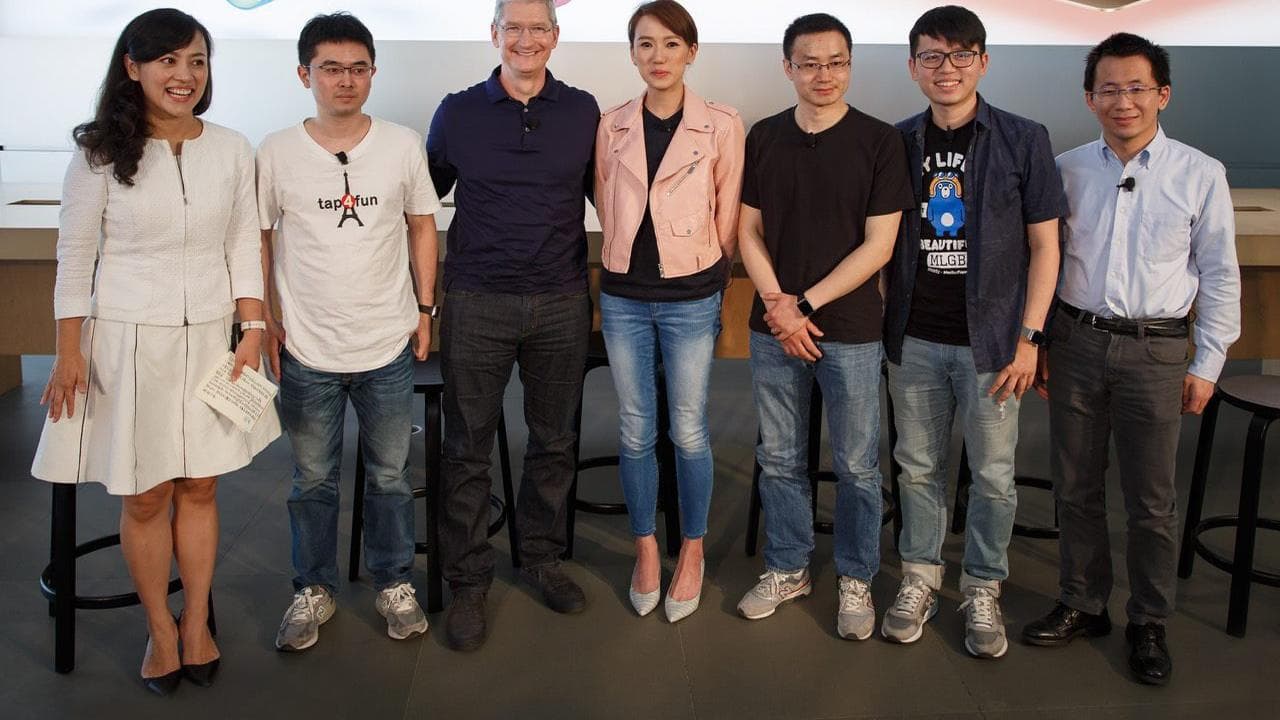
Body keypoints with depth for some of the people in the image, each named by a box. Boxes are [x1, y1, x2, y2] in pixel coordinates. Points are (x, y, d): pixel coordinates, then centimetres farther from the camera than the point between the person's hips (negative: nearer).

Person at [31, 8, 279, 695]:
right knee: (146, 497, 6)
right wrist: (69, 353, -4)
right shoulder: (100, 154, -6)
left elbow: (242, 246, 6)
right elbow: (74, 258, -2)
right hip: (127, 338, -2)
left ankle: (196, 623, 27)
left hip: (209, 337, 2)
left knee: (200, 486, 10)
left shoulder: (232, 150, 1)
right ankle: (160, 630, 25)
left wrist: (253, 330, -1)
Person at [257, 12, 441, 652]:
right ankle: (313, 590, 30)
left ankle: (395, 584, 30)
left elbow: (422, 226, 8)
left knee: (391, 476, 12)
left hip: (388, 345, 1)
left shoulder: (403, 145, -1)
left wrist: (425, 309, 6)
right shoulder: (276, 153, -4)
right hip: (306, 350, 0)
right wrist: (263, 323, 0)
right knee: (313, 480, 12)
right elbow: (257, 240, 3)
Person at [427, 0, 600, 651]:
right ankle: (467, 583, 18)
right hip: (477, 304, -1)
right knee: (467, 447, 4)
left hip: (562, 303, 2)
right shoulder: (458, 113, 3)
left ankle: (542, 558, 31)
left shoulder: (583, 112, 4)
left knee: (554, 440, 12)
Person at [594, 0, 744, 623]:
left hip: (691, 299, -2)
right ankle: (645, 550, 25)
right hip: (624, 296, 3)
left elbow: (727, 221, 2)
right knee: (635, 431, 9)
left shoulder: (722, 126, -5)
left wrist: (705, 276, 7)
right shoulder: (611, 127, 4)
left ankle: (692, 553, 23)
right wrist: (628, 259, 10)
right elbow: (607, 211, 12)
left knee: (689, 432, 5)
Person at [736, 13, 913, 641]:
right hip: (774, 327, 3)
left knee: (857, 466, 7)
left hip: (850, 330, -3)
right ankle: (787, 568, 30)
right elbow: (749, 231, 6)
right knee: (778, 459, 12)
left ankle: (856, 580, 25)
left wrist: (806, 303, -11)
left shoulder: (879, 142, -4)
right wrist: (776, 304, -8)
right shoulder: (764, 138, 5)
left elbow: (878, 245, -7)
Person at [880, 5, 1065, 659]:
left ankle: (982, 592, 22)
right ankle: (919, 579, 27)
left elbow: (1044, 245, -2)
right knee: (918, 466, 11)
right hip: (914, 339, 2)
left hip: (989, 339, -2)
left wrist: (1029, 339, -7)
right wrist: (889, 323, 3)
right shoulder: (897, 144, 4)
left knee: (993, 474, 6)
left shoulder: (1023, 140, -2)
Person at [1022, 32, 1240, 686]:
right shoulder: (1065, 170, 3)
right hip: (1075, 341, 2)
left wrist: (1207, 363, 1)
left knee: (1151, 499, 6)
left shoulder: (1201, 175, -1)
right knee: (1074, 487, 11)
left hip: (1156, 349, -2)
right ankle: (1082, 605, 29)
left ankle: (1149, 625, 23)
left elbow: (1219, 276, 3)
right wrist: (1035, 343, 7)